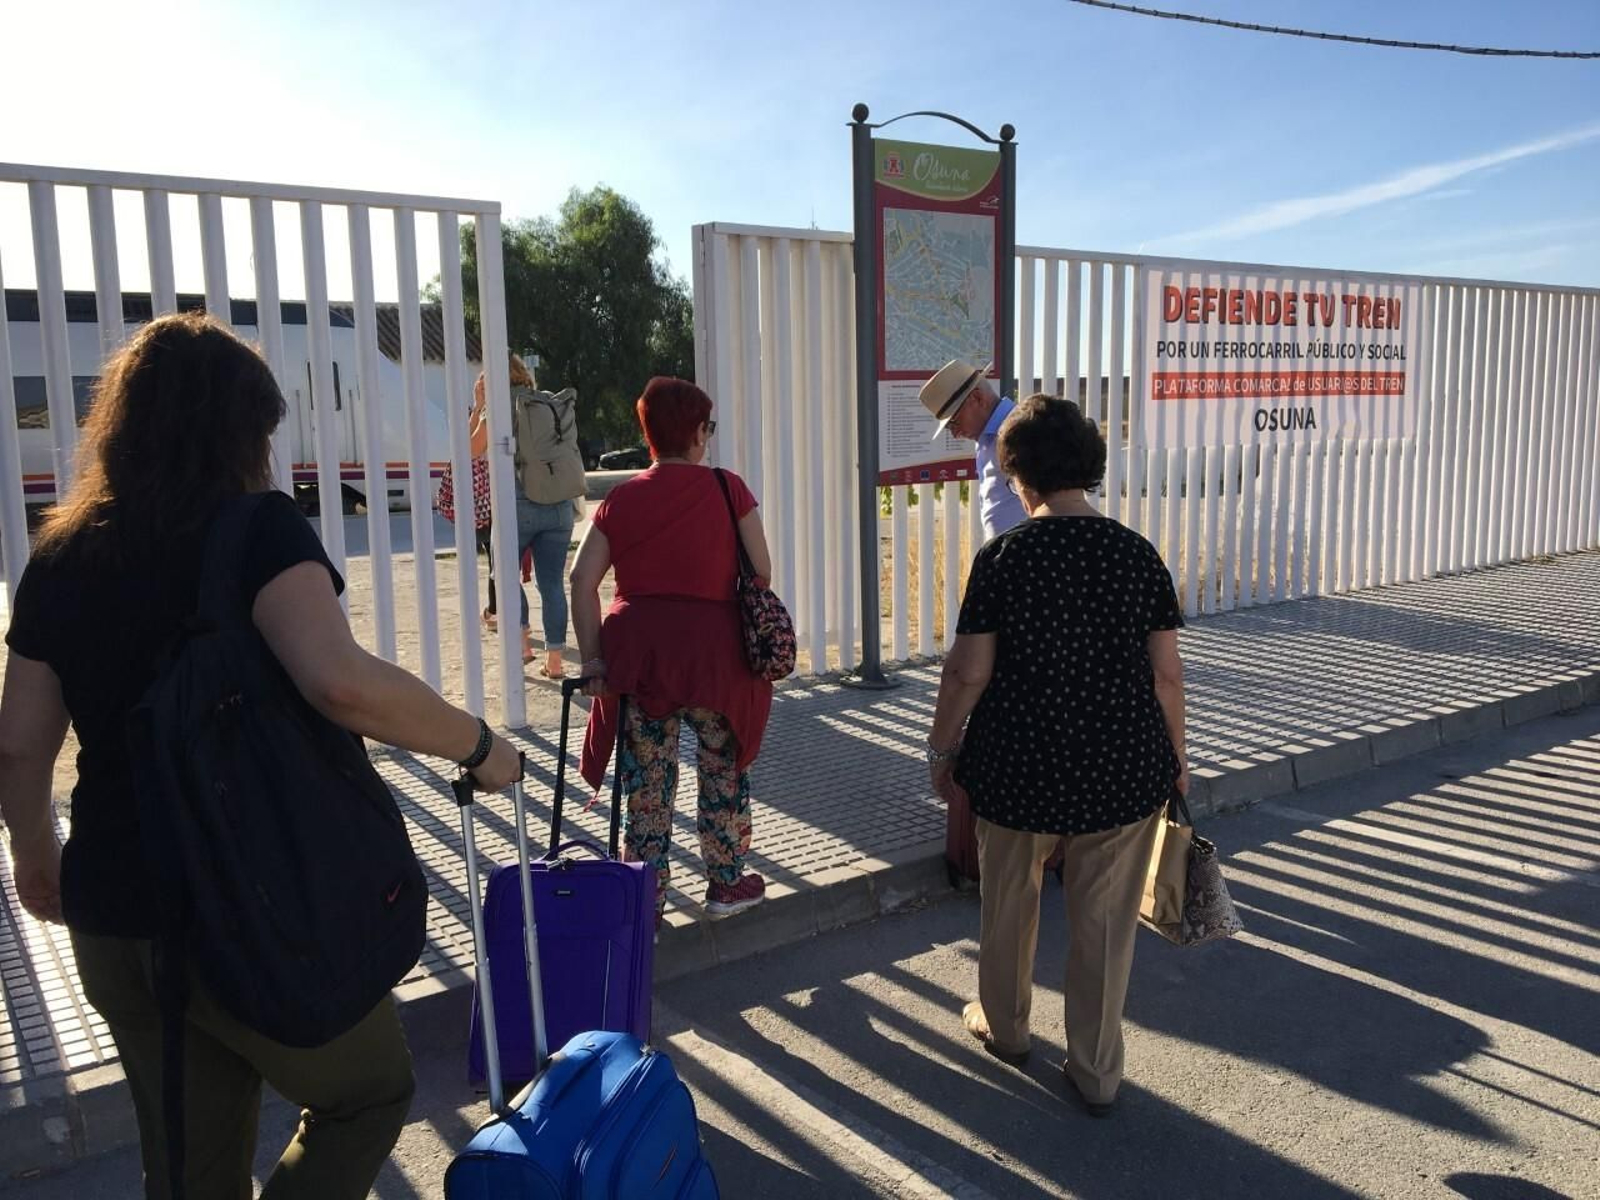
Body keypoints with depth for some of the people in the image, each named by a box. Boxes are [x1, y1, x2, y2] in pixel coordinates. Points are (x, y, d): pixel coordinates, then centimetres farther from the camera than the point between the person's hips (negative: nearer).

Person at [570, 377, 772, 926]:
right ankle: (727, 883, 28)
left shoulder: (622, 497, 5)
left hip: (638, 648, 2)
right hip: (714, 649, -2)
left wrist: (592, 657, 0)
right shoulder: (728, 489, -1)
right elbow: (761, 571, -2)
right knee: (724, 768, 17)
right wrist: (741, 624, 16)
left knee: (646, 778, 11)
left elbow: (582, 580, -2)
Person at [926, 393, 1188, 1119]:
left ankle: (1004, 1027, 42)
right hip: (1123, 771, 2)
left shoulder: (1002, 558, -11)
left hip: (1020, 766, -1)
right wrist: (1175, 757, 12)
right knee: (1104, 922, 14)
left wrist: (943, 748, 3)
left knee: (1008, 903, 22)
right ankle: (1097, 1075, 26)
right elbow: (1167, 674, -1)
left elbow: (968, 672, -10)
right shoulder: (1139, 555, -4)